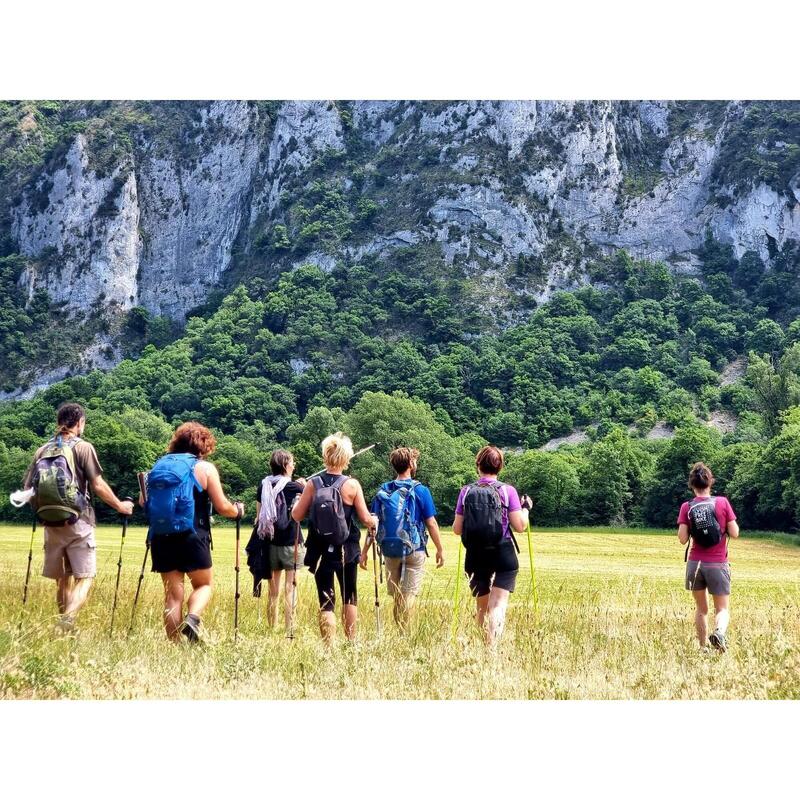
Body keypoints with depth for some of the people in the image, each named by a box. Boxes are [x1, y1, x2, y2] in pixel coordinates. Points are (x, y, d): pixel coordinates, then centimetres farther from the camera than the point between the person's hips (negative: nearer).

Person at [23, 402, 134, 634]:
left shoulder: (43, 450, 7)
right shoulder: (83, 447, -5)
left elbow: (27, 488, 7)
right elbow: (98, 486, -8)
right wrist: (120, 505, 5)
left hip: (51, 524, 5)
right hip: (78, 523, -5)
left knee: (62, 579, 14)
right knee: (84, 577, -3)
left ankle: (64, 630, 18)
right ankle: (67, 622, -23)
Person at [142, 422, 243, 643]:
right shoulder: (206, 468, -1)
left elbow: (143, 501, 10)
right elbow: (222, 507, -4)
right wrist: (238, 510, 17)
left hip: (161, 539, 3)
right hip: (193, 538, -3)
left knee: (172, 594, 8)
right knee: (203, 584, 15)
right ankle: (192, 618, -12)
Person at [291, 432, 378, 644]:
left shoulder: (312, 484, -6)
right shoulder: (352, 485, -9)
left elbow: (296, 516, -2)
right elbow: (365, 519, -6)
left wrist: (300, 498, 17)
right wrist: (374, 521, 16)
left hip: (320, 552, 0)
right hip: (346, 552, 0)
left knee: (326, 601, 4)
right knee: (349, 596, 18)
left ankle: (328, 643, -4)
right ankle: (351, 641, 23)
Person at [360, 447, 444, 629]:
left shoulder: (383, 491, 1)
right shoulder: (420, 491, -7)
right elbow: (431, 523, -6)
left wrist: (365, 550, 5)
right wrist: (440, 549, 3)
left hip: (390, 551, 3)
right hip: (415, 551, -3)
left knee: (396, 597, 15)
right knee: (409, 595, -1)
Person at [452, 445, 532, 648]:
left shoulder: (466, 492, 1)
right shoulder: (507, 490, -4)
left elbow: (457, 529, 2)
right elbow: (520, 526, -7)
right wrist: (526, 508, 11)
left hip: (475, 556, 2)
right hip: (503, 555, -2)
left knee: (482, 607, 17)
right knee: (498, 604, -5)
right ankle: (493, 645, -24)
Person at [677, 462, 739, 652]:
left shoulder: (686, 507, -2)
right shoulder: (722, 502, -5)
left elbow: (682, 539, -6)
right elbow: (734, 533, -5)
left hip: (695, 563, 2)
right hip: (718, 564, -2)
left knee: (701, 609, 17)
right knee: (722, 609, 5)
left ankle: (703, 647, 17)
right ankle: (719, 632, -25)